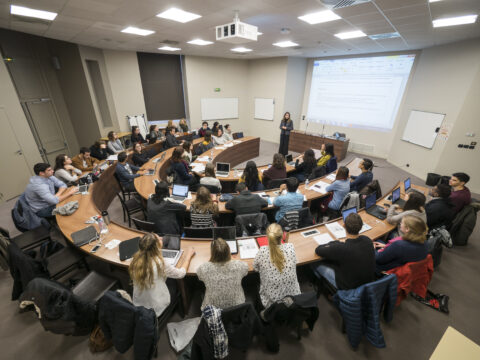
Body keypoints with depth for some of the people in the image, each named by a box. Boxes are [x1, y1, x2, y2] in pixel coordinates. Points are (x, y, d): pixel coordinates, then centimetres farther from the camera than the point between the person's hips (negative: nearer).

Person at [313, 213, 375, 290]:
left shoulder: (339, 248, -37)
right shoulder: (367, 240, -18)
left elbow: (318, 250, -18)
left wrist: (338, 242, -8)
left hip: (349, 287, -6)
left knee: (316, 263, 7)